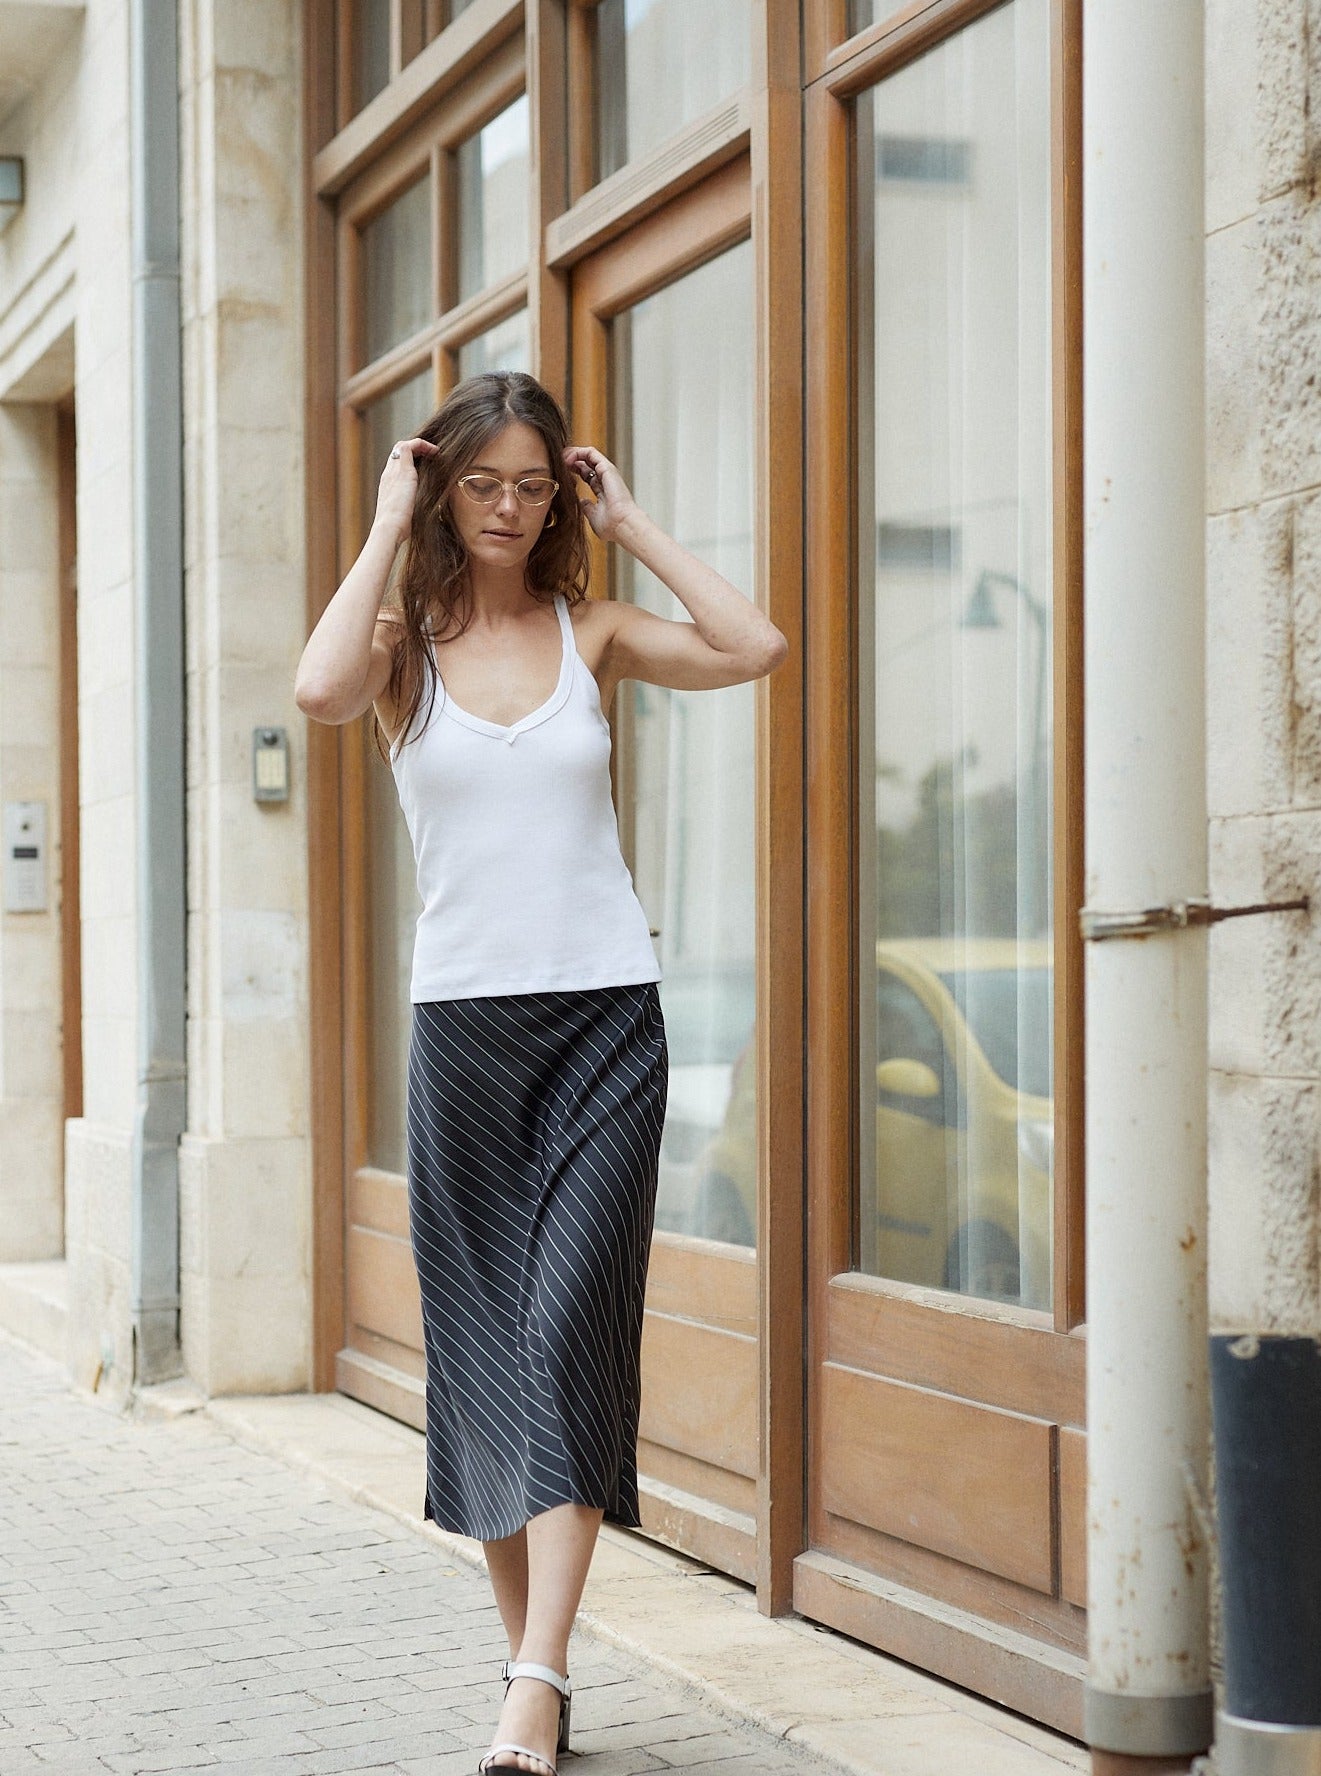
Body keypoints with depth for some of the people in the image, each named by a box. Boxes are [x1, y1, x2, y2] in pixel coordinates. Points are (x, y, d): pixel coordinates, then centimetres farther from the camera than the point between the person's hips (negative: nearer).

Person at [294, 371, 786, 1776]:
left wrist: (631, 524, -2)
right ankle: (523, 1651, 19)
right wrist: (386, 528, -9)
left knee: (570, 1327, -10)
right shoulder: (408, 641, 4)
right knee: (482, 1341, 6)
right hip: (465, 1018, 1)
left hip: (604, 1016, -1)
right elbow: (321, 690, -20)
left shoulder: (592, 632, 6)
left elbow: (756, 649, -10)